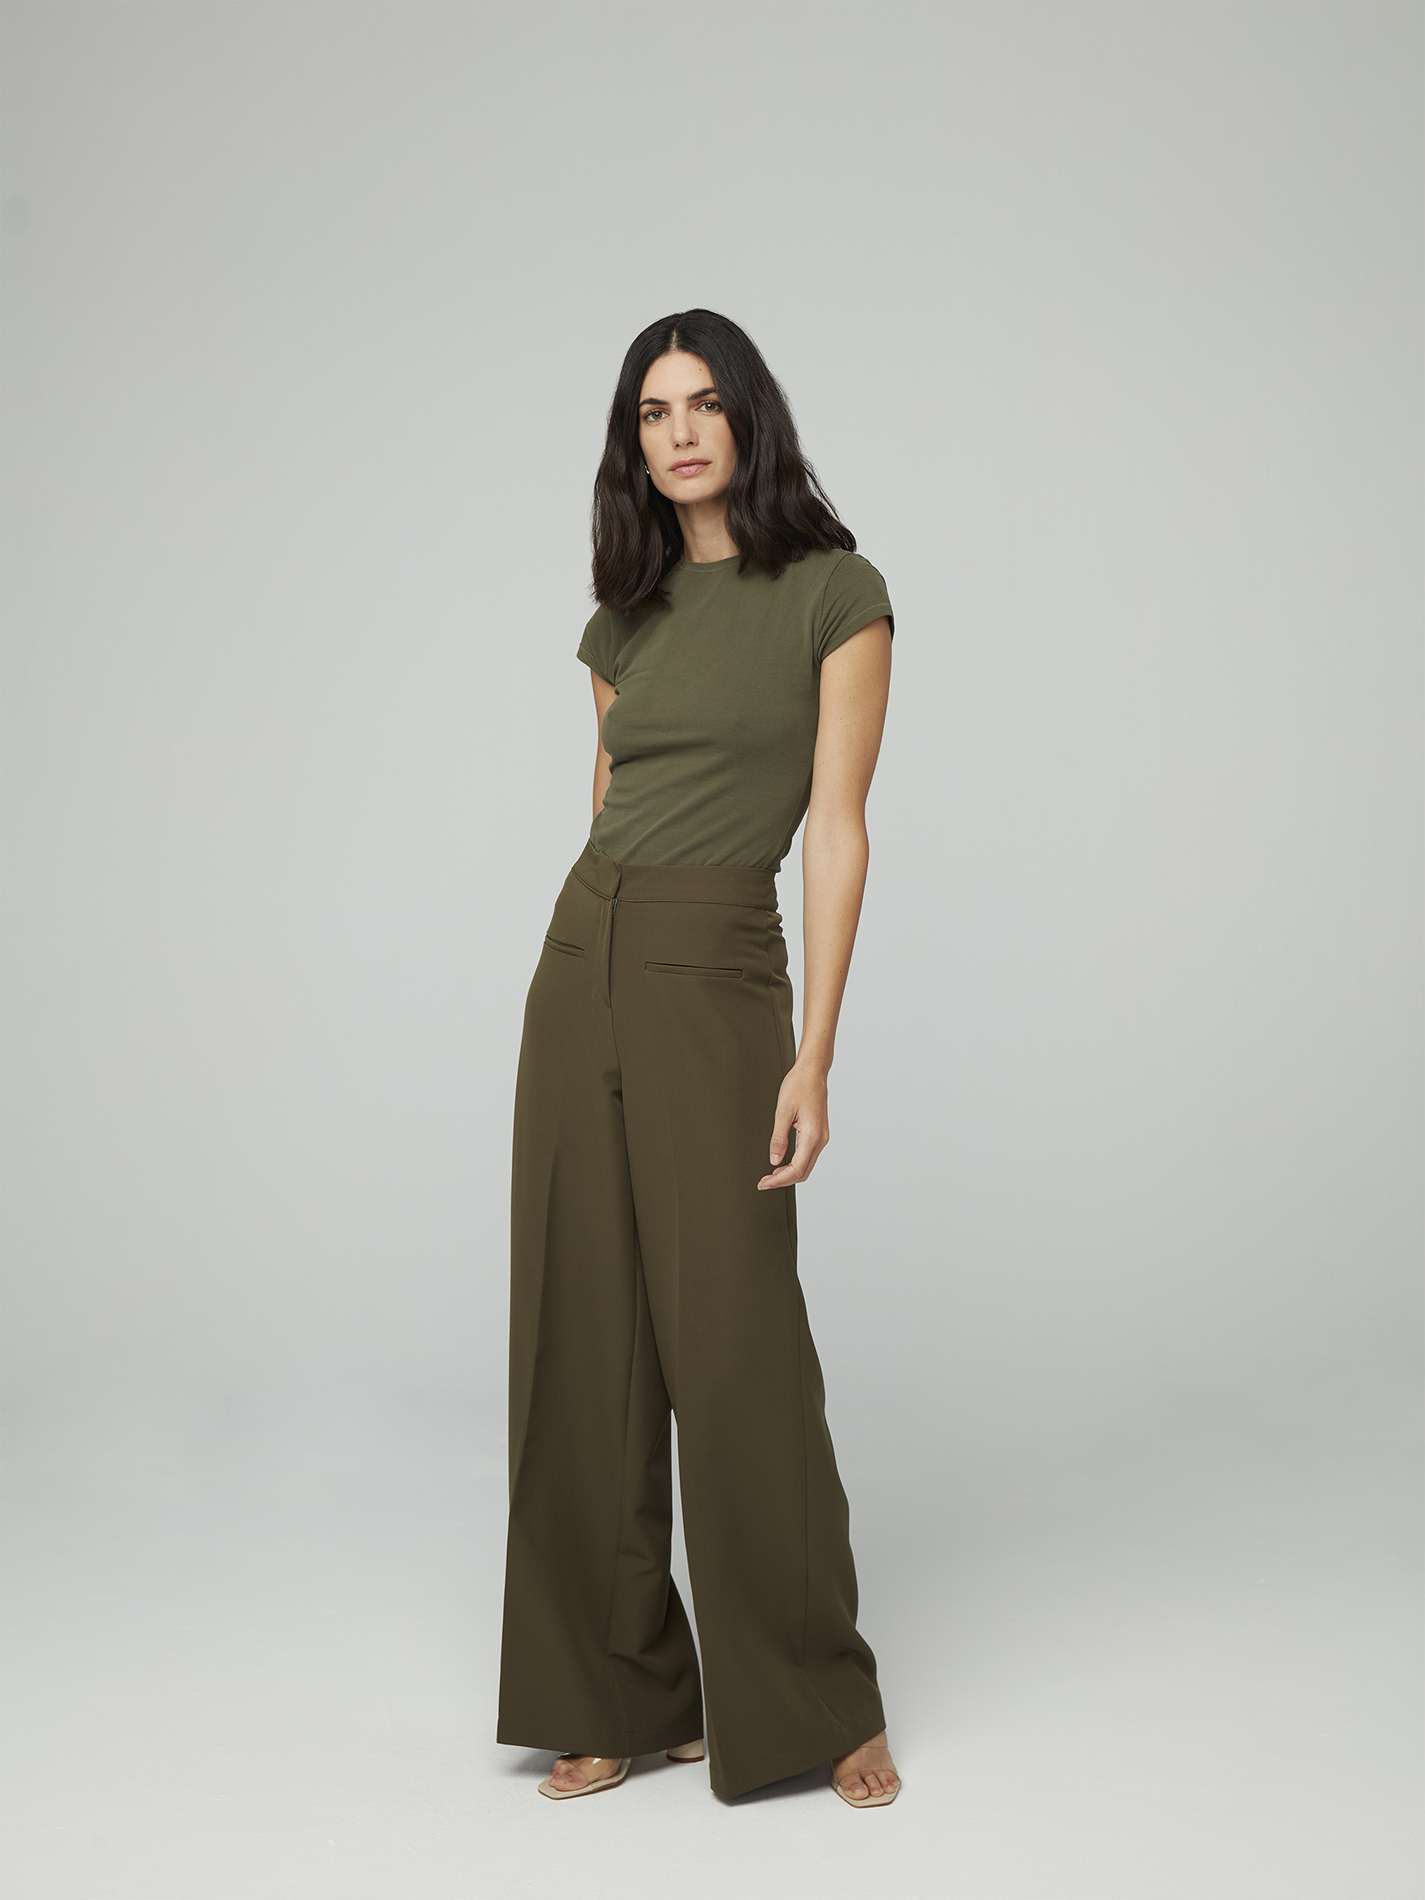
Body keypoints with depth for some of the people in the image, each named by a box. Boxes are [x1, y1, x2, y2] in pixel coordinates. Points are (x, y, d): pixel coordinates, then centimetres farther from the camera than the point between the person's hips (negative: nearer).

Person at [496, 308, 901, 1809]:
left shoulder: (834, 596, -3)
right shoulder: (624, 621, 12)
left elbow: (837, 833, -8)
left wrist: (813, 1058, -14)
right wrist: (593, 975, 12)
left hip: (716, 979, -5)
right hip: (580, 965, 5)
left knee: (734, 1343, -5)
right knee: (584, 1341, 5)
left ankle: (813, 1699, 14)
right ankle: (622, 1696, 17)